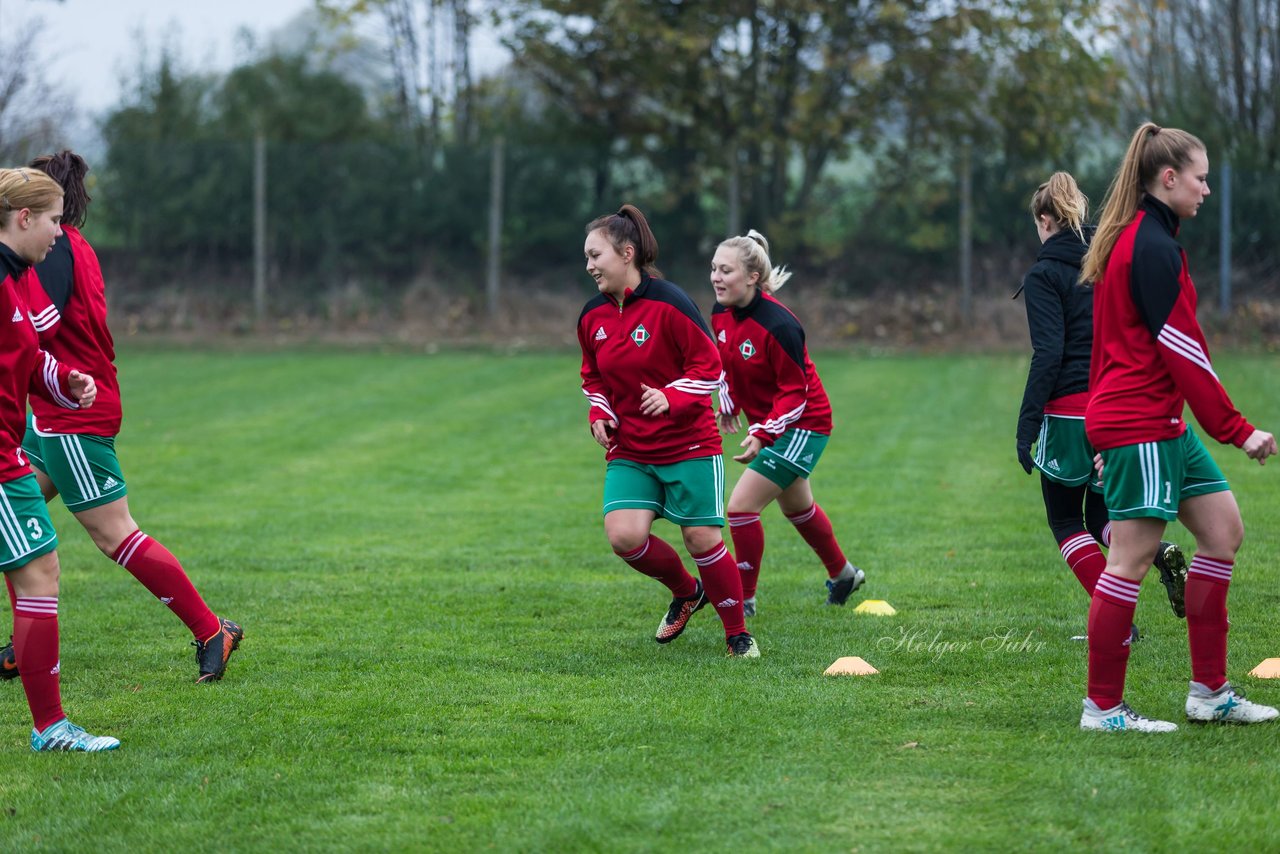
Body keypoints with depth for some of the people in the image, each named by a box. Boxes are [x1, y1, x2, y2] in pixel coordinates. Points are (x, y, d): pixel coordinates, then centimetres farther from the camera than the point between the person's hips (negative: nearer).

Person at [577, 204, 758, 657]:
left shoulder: (668, 303, -15)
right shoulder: (593, 316, 3)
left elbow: (710, 365, -12)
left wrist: (671, 397, -26)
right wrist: (599, 413, 1)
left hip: (689, 445, -5)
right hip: (629, 451, 5)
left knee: (702, 539, -4)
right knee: (624, 536, -14)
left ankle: (738, 634, 17)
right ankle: (685, 593, 16)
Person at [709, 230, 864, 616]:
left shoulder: (777, 326, -30)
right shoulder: (721, 313, -7)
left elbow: (795, 393, -24)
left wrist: (761, 435, -31)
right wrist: (729, 403, 14)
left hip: (802, 425, -9)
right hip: (766, 421, 9)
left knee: (741, 507, -14)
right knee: (796, 507, 26)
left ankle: (744, 599, 1)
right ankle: (843, 574, 47)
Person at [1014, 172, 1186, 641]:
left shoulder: (1045, 276, -7)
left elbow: (1048, 355, -16)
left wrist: (1027, 424, -14)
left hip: (1071, 410, -6)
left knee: (1065, 520, 10)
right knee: (1102, 519, 18)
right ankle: (1158, 552, -14)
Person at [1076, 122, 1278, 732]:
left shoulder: (1129, 239, 17)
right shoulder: (1154, 247, -15)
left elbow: (1107, 341, 21)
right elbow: (1182, 349, -17)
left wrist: (1105, 433, 23)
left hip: (1160, 423, 11)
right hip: (1142, 424, -11)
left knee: (1222, 527, 9)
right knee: (1131, 558, -6)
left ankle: (1209, 692, 11)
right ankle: (1103, 707, -1)